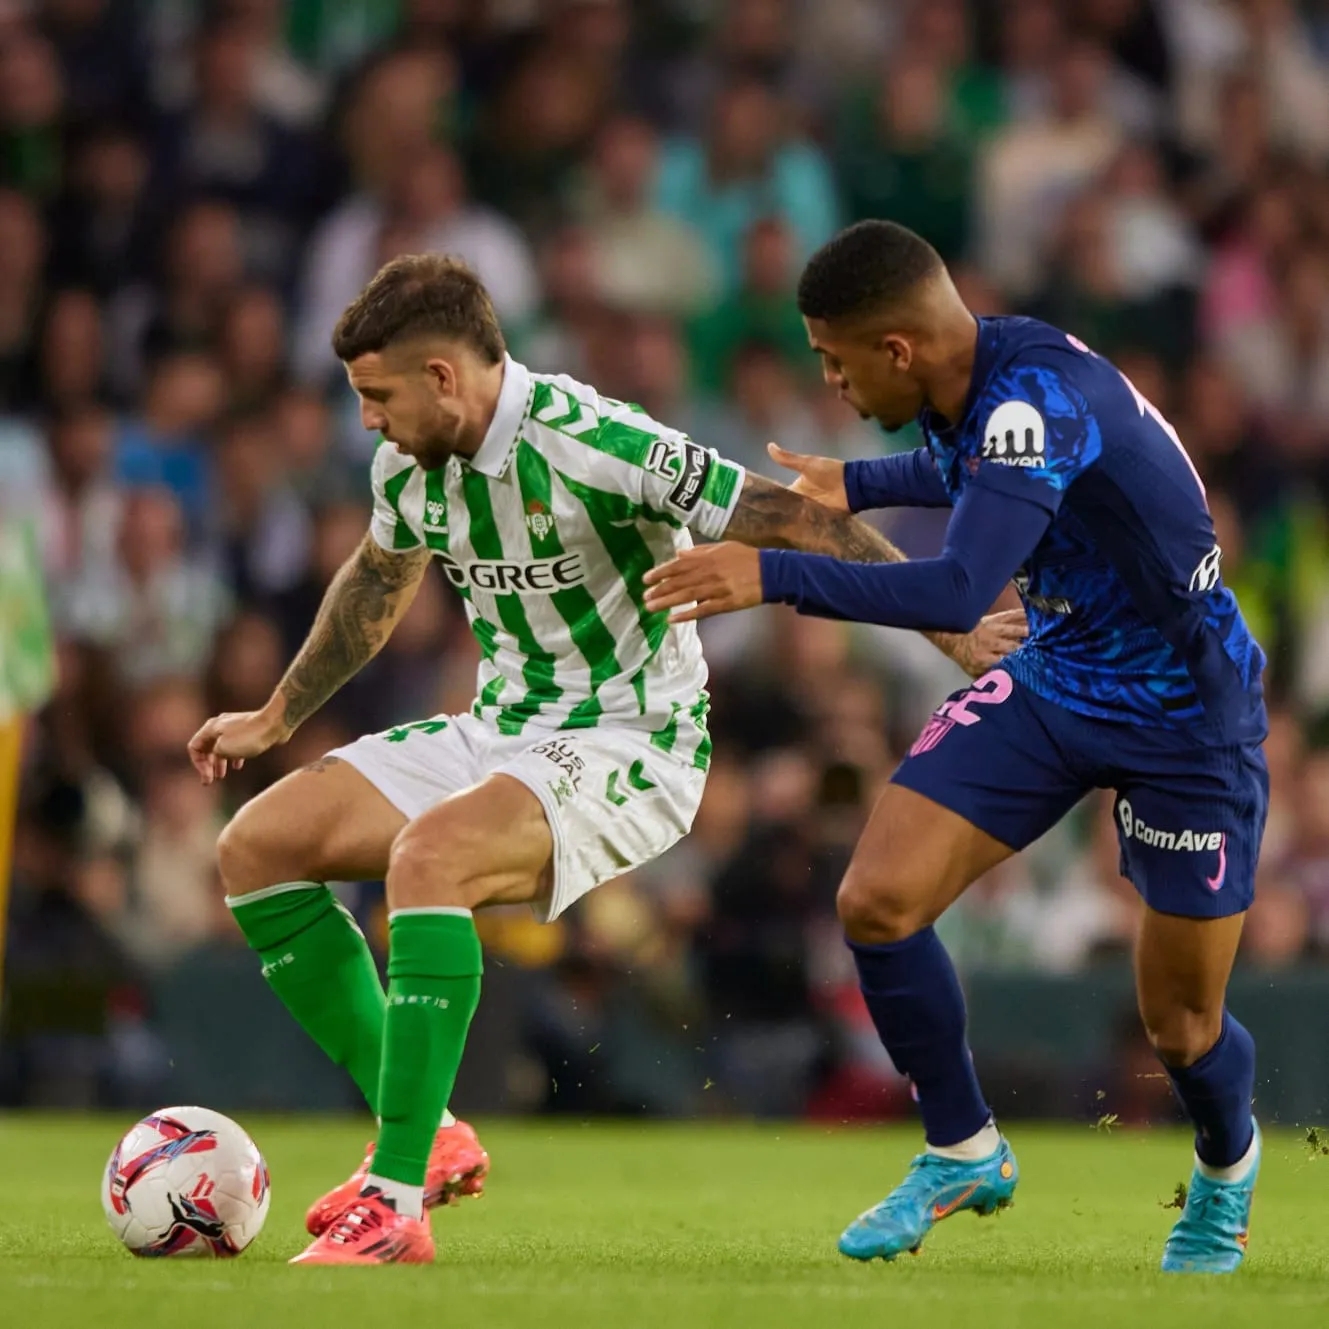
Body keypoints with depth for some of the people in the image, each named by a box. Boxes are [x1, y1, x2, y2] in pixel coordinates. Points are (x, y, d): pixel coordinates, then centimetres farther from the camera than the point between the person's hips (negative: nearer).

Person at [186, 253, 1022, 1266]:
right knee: (257, 846, -2)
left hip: (629, 747, -9)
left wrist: (951, 631, -22)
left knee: (427, 855, -35)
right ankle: (424, 1137, 4)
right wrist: (279, 717, 34)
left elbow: (798, 523, -21)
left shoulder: (592, 445, -24)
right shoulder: (411, 462, 1)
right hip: (498, 731, 9)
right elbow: (379, 581, 24)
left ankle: (396, 1203, -32)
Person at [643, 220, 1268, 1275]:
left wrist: (773, 577, -42)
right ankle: (964, 1153, 12)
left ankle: (1227, 1164, 38)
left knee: (1182, 1028, 2)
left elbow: (958, 594, -42)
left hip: (1187, 718, -7)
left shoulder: (1039, 396, -32)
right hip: (1056, 679, 8)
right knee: (877, 902, -9)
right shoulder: (963, 391, -6)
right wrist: (858, 486, 16)